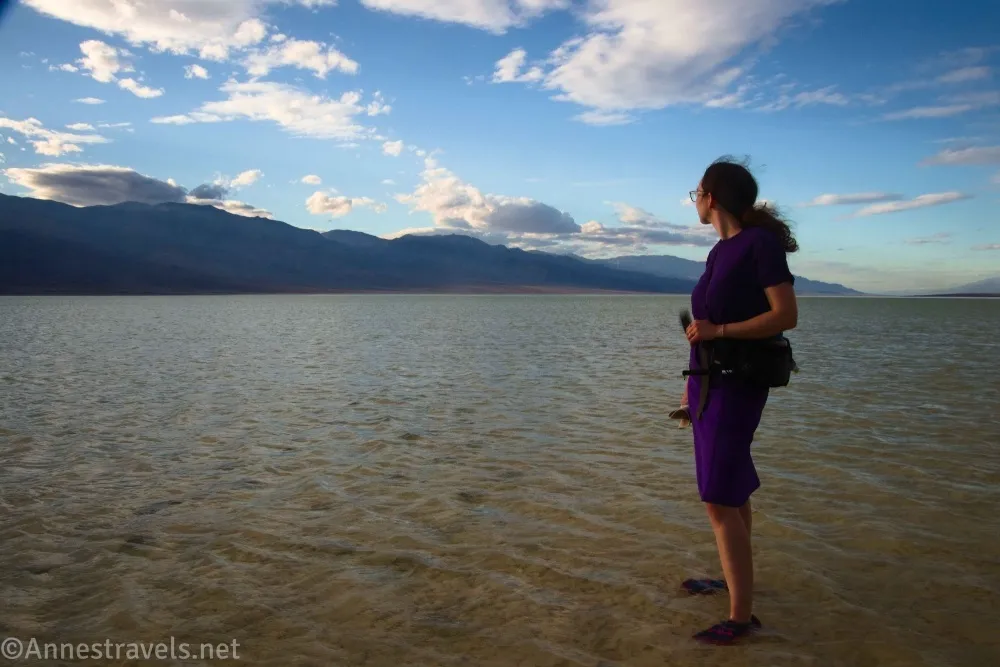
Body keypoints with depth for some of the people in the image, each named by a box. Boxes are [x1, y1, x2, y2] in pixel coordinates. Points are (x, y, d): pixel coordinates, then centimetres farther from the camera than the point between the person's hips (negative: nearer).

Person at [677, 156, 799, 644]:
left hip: (737, 385, -8)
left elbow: (786, 317, -18)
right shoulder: (721, 251, 12)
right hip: (711, 381, 8)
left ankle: (742, 616, -3)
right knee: (731, 490, 16)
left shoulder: (761, 243, -12)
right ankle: (735, 577, 30)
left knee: (719, 498, -10)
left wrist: (717, 331, -22)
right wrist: (692, 385, 16)